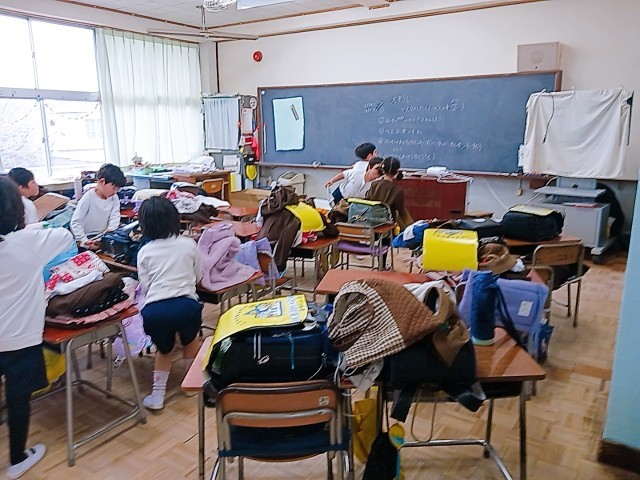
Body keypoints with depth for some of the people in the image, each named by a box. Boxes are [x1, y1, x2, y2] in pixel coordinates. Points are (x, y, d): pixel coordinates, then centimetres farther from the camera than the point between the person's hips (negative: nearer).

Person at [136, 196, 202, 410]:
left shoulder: (144, 252, 12)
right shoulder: (189, 244, 11)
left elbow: (145, 288, 13)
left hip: (154, 310, 1)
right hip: (186, 305, 0)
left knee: (163, 349, 28)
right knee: (190, 340, 32)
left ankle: (157, 395, 28)